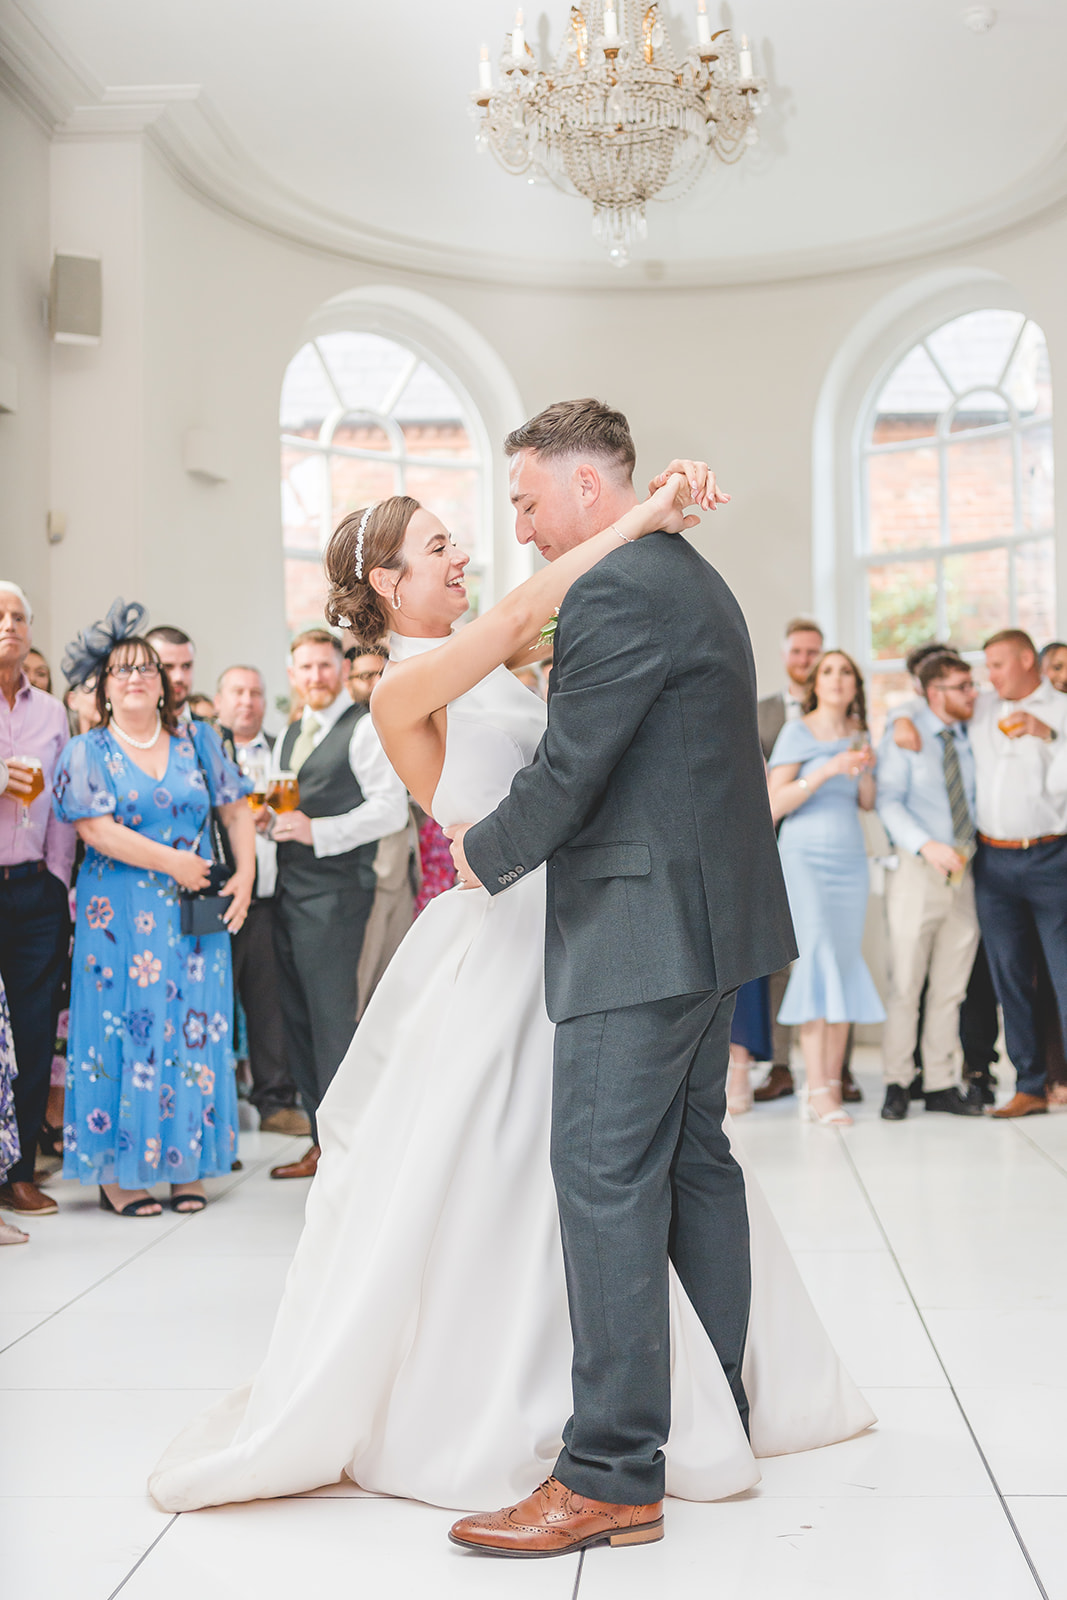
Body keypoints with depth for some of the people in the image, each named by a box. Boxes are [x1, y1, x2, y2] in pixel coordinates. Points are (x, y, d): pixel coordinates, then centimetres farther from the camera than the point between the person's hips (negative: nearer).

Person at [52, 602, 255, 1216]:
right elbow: (97, 829, -10)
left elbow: (237, 810, 13)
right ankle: (119, 1171, 1)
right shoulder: (87, 753, 2)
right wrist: (173, 862, -13)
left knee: (193, 1028, 2)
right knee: (125, 1028, -4)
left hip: (197, 913, 3)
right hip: (121, 917, -3)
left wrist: (245, 874, -1)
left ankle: (186, 1164, 9)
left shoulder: (199, 742, 11)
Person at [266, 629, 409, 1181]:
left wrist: (318, 832, -19)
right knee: (299, 1019, 11)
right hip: (288, 890, 8)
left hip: (336, 893, -8)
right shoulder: (289, 737, 20)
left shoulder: (365, 730, -5)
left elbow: (391, 809, -14)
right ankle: (322, 1140, 20)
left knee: (332, 1019, -8)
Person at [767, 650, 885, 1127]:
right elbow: (775, 803, -9)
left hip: (850, 859, 6)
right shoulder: (797, 732, -2)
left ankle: (831, 1084, 3)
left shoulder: (857, 734, 14)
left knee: (845, 962, 0)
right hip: (805, 856, -6)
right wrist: (826, 770, -18)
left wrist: (864, 767, -4)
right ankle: (817, 1091, -16)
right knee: (818, 956, -15)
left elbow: (867, 802, 14)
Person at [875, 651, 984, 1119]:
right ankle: (897, 1084, 6)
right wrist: (927, 845, -25)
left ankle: (941, 1085, 13)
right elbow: (888, 801, -12)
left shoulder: (970, 738, 12)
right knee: (906, 983, -4)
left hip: (962, 870, 5)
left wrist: (971, 849, 3)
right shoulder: (903, 735, -2)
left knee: (950, 987, 7)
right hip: (916, 869, -4)